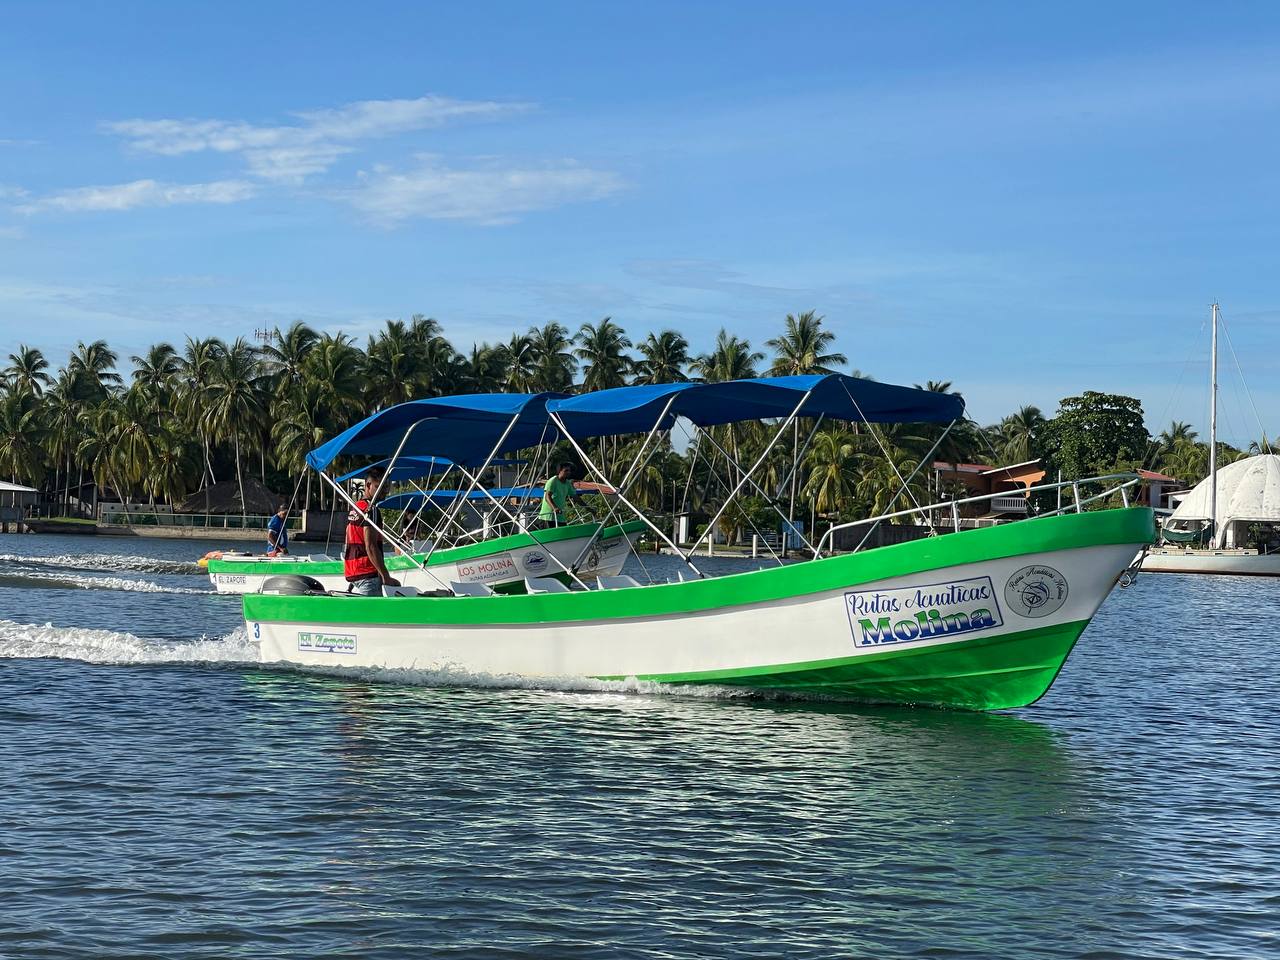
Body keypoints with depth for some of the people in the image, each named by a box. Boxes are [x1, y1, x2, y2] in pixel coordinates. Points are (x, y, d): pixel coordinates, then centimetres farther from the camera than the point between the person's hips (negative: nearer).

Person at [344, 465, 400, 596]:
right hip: (368, 575, -10)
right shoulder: (370, 510, -12)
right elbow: (370, 547, -19)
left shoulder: (354, 510, 18)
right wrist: (386, 577, -19)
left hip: (352, 574, 10)